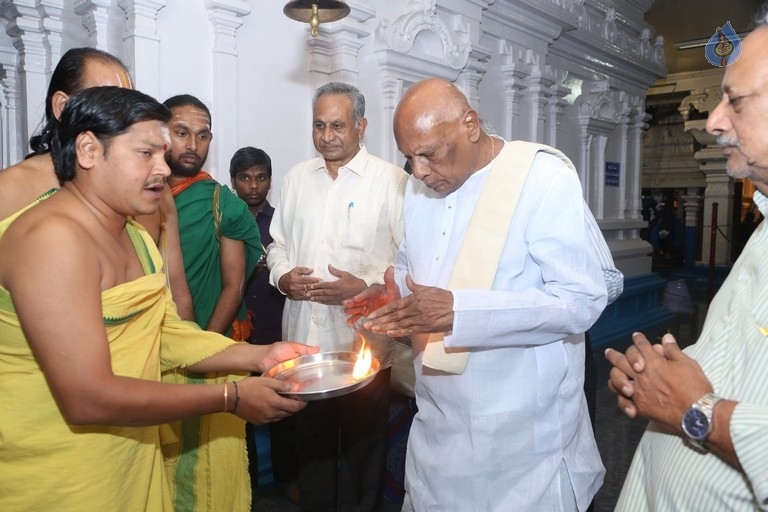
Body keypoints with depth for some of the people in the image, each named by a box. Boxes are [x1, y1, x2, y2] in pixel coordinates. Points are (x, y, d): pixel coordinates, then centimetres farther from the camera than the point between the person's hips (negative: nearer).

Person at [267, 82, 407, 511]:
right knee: (311, 448, 21)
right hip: (303, 342, 5)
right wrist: (282, 276, -4)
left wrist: (365, 287, -22)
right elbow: (278, 243, 15)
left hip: (364, 349, -4)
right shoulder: (297, 177, 9)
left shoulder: (392, 181, -8)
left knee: (362, 455, 14)